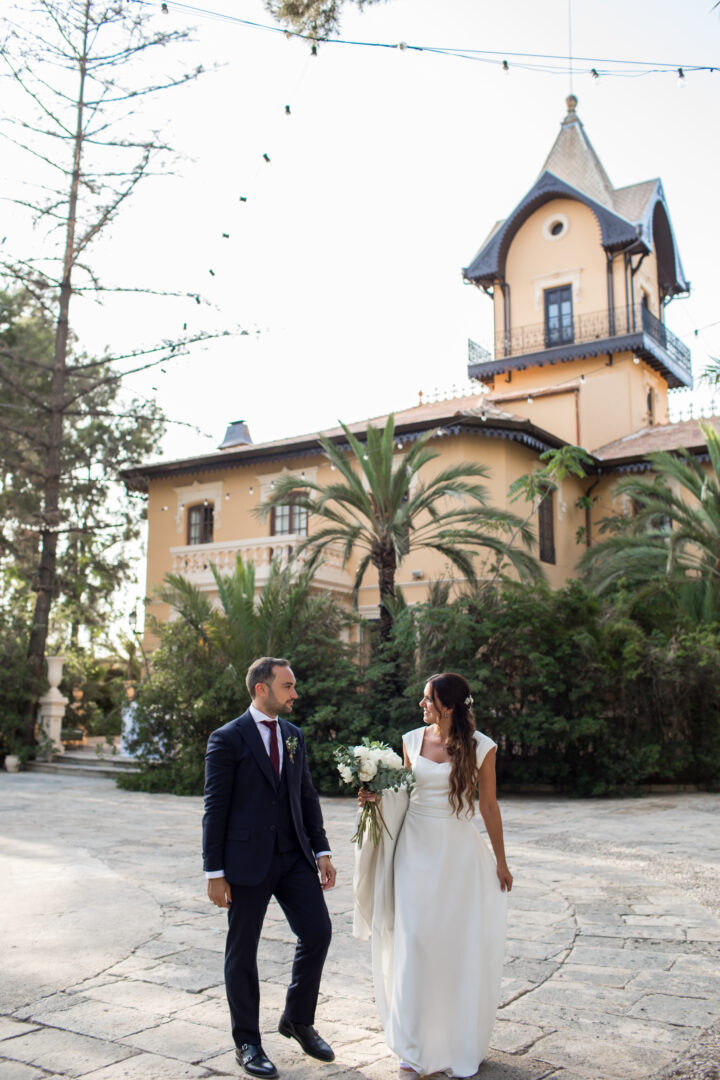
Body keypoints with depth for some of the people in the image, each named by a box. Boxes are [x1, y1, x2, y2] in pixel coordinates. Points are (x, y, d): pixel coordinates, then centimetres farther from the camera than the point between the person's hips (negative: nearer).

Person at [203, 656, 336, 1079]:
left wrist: (322, 850, 6)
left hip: (294, 855, 6)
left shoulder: (294, 736, 10)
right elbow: (215, 807, -10)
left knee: (318, 932, 3)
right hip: (247, 861, -5)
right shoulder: (228, 739, -9)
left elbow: (307, 796, 13)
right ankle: (248, 1042, 24)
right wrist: (215, 872, -11)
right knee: (243, 952, 6)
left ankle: (298, 1020, 25)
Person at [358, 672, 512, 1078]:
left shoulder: (480, 747, -6)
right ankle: (418, 1044, 14)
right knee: (414, 942, 1)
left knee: (461, 945, 5)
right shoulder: (412, 740, 2)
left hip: (460, 850, -2)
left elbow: (489, 805, 0)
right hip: (417, 847, 2)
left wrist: (500, 861, 4)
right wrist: (378, 797, -7)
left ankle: (462, 1044, 24)